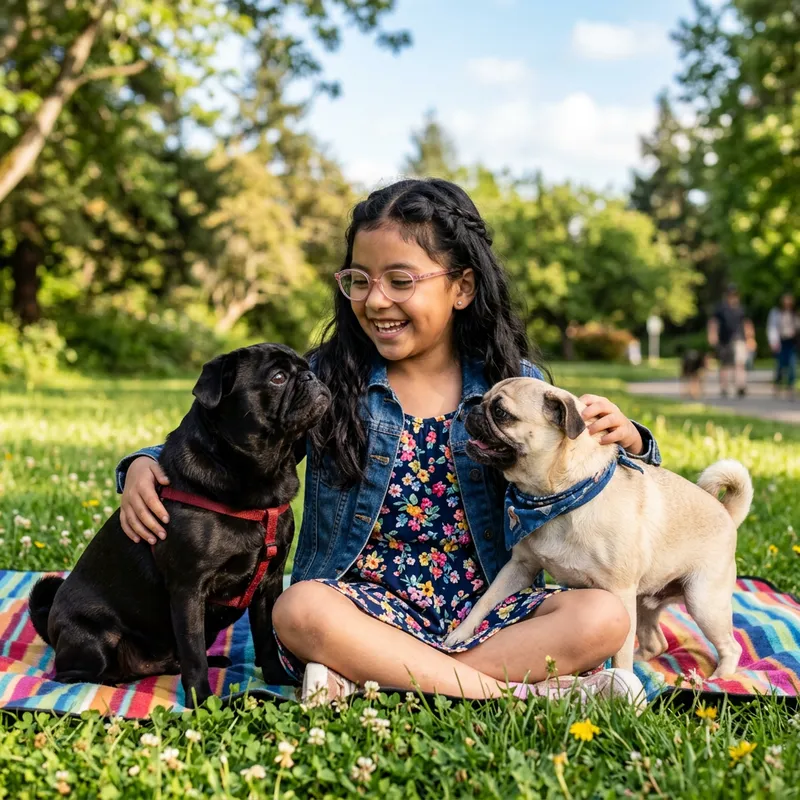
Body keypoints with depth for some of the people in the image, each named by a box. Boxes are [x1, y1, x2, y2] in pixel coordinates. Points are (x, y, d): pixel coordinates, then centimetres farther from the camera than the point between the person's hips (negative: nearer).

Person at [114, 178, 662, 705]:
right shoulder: (324, 379, 0)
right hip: (369, 605, -1)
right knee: (302, 609, -33)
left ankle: (368, 675, -26)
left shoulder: (514, 384, 2)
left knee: (602, 617, -24)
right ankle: (523, 692, -27)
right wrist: (145, 464, -11)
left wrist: (624, 440, -12)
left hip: (486, 608, 2)